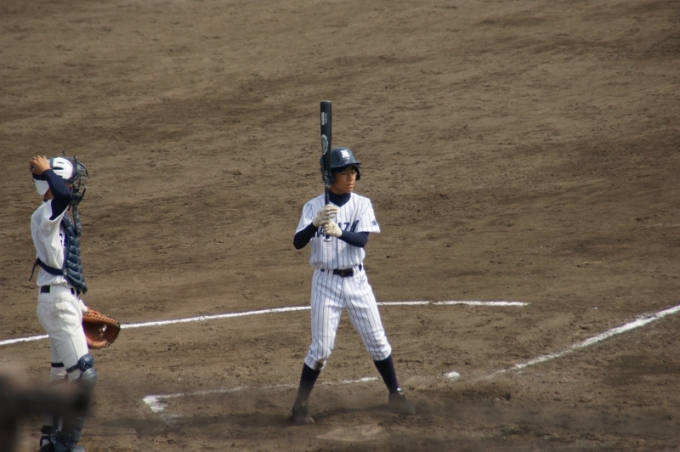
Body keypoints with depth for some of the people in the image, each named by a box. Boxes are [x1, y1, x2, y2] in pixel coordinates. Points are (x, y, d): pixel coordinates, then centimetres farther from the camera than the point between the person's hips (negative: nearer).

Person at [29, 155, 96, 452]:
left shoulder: (62, 219, 15)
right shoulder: (45, 215, -13)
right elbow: (63, 195, -37)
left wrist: (80, 306, 23)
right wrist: (46, 170, -21)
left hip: (66, 301, 10)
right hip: (57, 301, -10)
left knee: (62, 375, 17)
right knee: (84, 375, -12)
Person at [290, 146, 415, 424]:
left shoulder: (362, 204, -2)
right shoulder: (314, 207, -7)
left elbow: (362, 239, -17)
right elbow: (297, 243, -18)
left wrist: (339, 232, -36)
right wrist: (315, 223, -36)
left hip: (356, 280, 2)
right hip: (326, 282, -2)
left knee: (377, 340, 6)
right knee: (321, 347, -3)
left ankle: (395, 395, 20)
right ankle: (301, 404, 11)